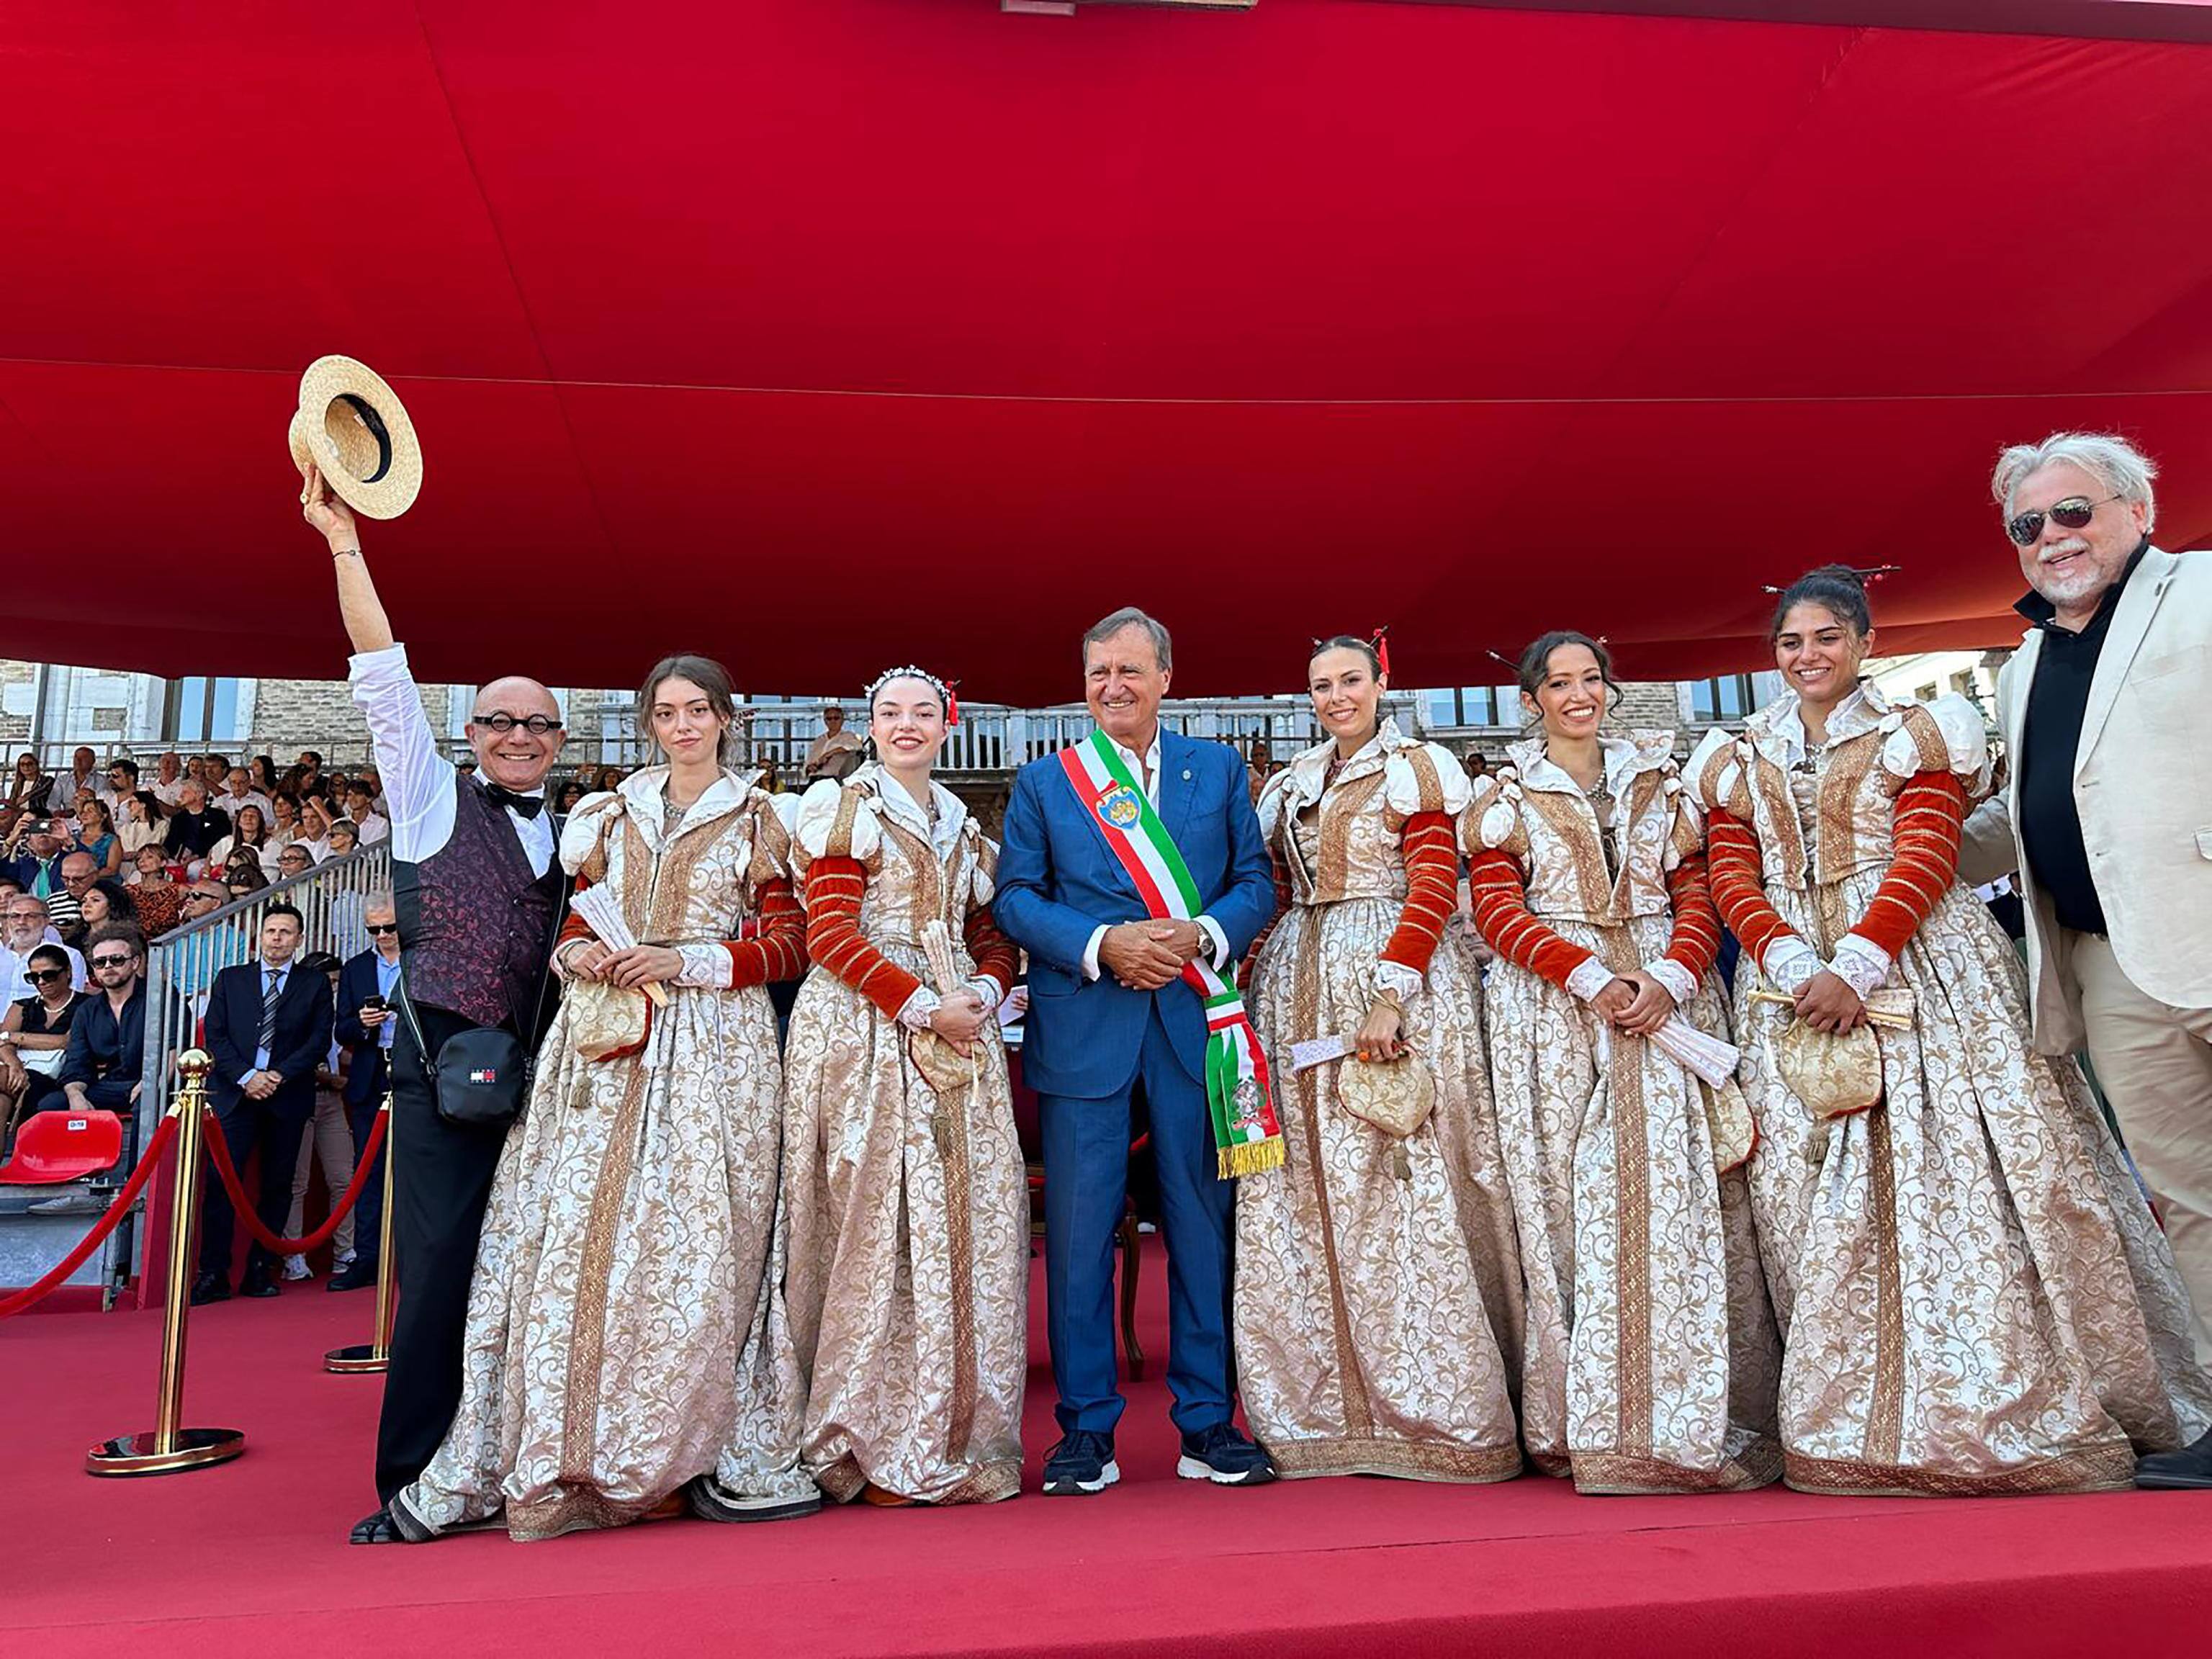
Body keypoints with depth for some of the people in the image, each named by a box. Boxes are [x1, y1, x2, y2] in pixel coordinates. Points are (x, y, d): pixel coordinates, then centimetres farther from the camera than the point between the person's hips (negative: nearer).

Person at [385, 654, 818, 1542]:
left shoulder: (756, 820, 6)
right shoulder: (614, 814, 17)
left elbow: (789, 942, 0)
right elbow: (575, 924, 20)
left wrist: (687, 961, -12)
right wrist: (579, 954, -3)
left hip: (709, 1050, -3)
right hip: (607, 1043, 4)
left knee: (694, 1241, -7)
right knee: (572, 1234, -1)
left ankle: (722, 1460, 3)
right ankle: (563, 1455, 8)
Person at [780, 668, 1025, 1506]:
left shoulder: (965, 828, 21)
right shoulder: (844, 808, 3)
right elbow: (830, 933, -7)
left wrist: (982, 991, -4)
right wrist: (921, 1006, -14)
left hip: (959, 1037, 6)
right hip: (864, 1035, -5)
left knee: (968, 1228, 2)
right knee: (876, 1229, -6)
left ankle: (954, 1441, 11)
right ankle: (879, 1451, 3)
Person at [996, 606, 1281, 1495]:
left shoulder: (1219, 769, 11)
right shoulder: (1042, 780, 9)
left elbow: (1256, 881, 7)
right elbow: (1015, 896, 2)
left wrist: (1202, 936, -12)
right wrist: (1100, 945, -13)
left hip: (1195, 1021, 1)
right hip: (1081, 1027, -1)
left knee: (1202, 1222, 7)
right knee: (1081, 1231, 3)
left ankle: (1208, 1423, 20)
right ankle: (1086, 1430, 16)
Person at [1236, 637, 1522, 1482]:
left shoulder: (1417, 769, 0)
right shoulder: (1289, 784, 18)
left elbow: (1435, 888, -10)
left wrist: (1391, 996, -20)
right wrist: (1252, 984, 3)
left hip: (1397, 977, -6)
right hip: (1298, 991, 6)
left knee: (1405, 1184, -7)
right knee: (1308, 1192, 5)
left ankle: (1431, 1407, 4)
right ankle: (1328, 1407, 14)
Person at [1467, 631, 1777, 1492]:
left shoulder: (1659, 781, 15)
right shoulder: (1505, 796, 8)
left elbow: (1697, 893, 7)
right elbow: (1498, 910, -2)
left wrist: (1670, 977, -12)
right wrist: (1591, 978, -14)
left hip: (1665, 997, 2)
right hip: (1554, 1015, -2)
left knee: (1680, 1200, -4)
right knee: (1571, 1203, -5)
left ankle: (1696, 1418, 3)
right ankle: (1588, 1422, 0)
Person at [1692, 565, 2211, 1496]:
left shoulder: (1912, 735, 8)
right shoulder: (1739, 760, 17)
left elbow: (1927, 858, -5)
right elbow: (1732, 877, 6)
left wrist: (1857, 963, -19)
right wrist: (1793, 962, -12)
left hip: (1917, 968, -3)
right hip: (1793, 980, 3)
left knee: (1952, 1173, -9)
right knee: (1816, 1194, -2)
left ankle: (2001, 1411, 0)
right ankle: (1854, 1421, 4)